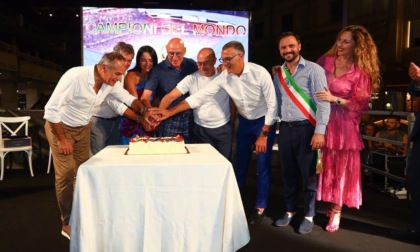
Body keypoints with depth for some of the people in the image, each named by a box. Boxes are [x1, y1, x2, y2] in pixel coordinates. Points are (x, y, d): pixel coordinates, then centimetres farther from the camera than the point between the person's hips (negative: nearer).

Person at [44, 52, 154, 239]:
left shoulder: (110, 82, -13)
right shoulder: (75, 76, -32)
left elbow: (128, 98, -2)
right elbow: (51, 110, -28)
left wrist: (143, 111, -22)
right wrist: (62, 139, -21)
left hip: (83, 127, 6)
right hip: (59, 126, -6)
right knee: (66, 173, -6)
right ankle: (68, 223, 9)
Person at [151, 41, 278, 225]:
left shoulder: (259, 73, -24)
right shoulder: (224, 77, -13)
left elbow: (272, 104, -18)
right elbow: (199, 96, -15)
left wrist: (263, 134, -18)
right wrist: (170, 112, -23)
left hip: (264, 121, -4)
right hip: (245, 122, 4)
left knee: (263, 166, -1)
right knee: (240, 163, 11)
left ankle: (260, 207, 16)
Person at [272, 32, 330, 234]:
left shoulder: (313, 70, -4)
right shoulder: (278, 73, 12)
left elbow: (323, 102, -10)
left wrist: (319, 131, -17)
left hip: (306, 128, -5)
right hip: (285, 128, 5)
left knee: (308, 174, 4)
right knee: (288, 173, 13)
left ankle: (309, 215, 20)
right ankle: (290, 210, 29)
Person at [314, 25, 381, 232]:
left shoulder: (361, 72, -4)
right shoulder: (325, 61, 5)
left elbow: (360, 104, -7)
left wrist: (334, 99, -18)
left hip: (343, 124, -2)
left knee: (341, 166, 5)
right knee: (323, 164, 7)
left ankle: (336, 210, 17)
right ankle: (326, 203, 25)